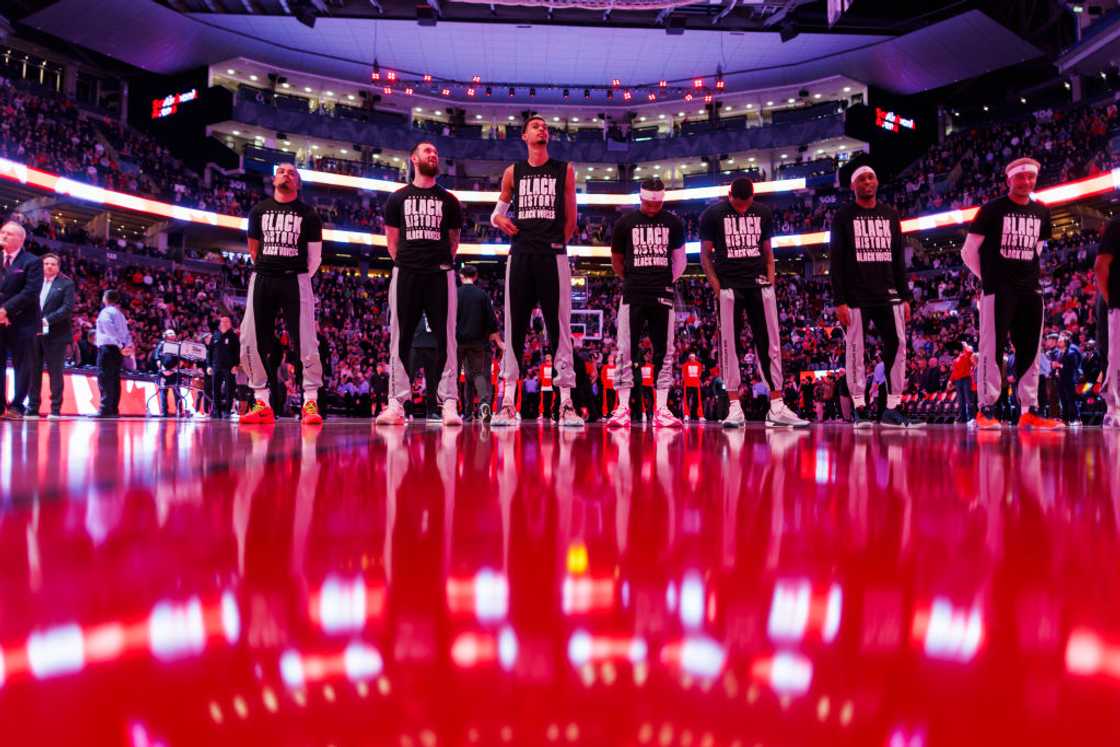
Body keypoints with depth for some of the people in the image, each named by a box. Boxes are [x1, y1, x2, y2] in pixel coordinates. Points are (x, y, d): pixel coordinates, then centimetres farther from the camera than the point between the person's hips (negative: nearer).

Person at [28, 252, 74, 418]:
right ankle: (32, 409, 10)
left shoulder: (66, 284, 2)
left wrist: (47, 320, -18)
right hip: (35, 334, 4)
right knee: (34, 372, 5)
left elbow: (67, 308, -8)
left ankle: (56, 409, 4)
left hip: (55, 335, -4)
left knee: (55, 373, 0)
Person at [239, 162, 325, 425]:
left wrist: (300, 278, 7)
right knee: (252, 341, -1)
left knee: (306, 341, -10)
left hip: (295, 279, -3)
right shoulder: (259, 210, 12)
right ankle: (262, 403, 8)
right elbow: (253, 248, 20)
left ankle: (310, 401, -4)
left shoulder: (308, 214, 5)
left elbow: (315, 257, 7)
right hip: (262, 278, 3)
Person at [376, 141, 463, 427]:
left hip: (440, 274, 0)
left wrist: (442, 262, 10)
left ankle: (448, 403, -5)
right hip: (405, 273, 0)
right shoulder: (398, 198, 13)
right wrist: (403, 262, 7)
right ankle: (396, 403, 0)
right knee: (400, 338, -1)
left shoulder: (449, 200, 14)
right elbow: (392, 239, 15)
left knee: (445, 338, -5)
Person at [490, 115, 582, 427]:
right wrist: (499, 219, 2)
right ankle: (507, 402, 3)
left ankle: (566, 403, -3)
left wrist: (555, 244, 5)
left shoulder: (564, 170, 10)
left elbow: (570, 218, 11)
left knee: (559, 328, -4)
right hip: (520, 254, 2)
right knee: (514, 327, 0)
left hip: (553, 255, -1)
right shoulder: (512, 173, 14)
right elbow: (497, 211, 23)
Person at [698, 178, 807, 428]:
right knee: (730, 346, -2)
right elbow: (705, 256, 2)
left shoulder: (763, 214, 11)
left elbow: (767, 253, 16)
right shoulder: (712, 215, 0)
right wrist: (717, 287, -8)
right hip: (728, 285, -3)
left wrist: (770, 281, 3)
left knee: (770, 345, 0)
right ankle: (735, 408, 2)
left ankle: (777, 408, 4)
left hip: (759, 284, 3)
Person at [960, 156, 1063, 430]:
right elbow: (969, 251, -1)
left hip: (1031, 291, 6)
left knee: (1030, 350, 6)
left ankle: (1030, 411, 11)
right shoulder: (992, 210, -5)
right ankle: (986, 409, -3)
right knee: (992, 348, -7)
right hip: (997, 291, -6)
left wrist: (1028, 274, 15)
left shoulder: (1042, 213, 12)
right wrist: (988, 277, 5)